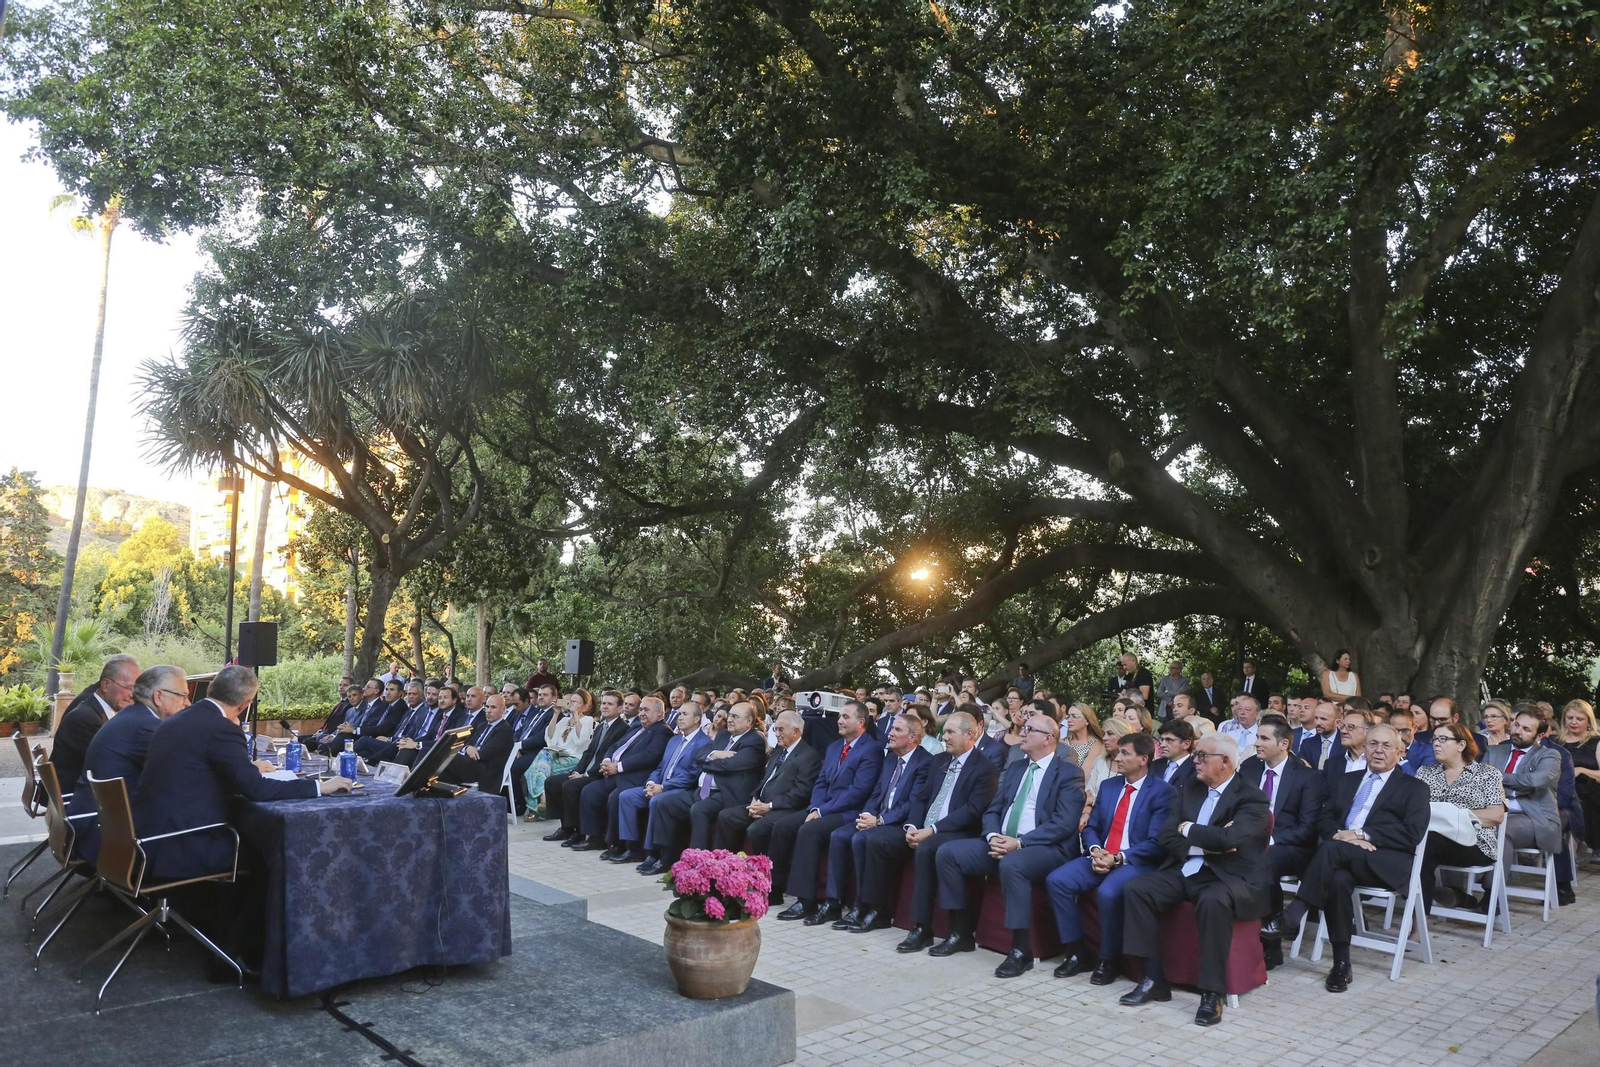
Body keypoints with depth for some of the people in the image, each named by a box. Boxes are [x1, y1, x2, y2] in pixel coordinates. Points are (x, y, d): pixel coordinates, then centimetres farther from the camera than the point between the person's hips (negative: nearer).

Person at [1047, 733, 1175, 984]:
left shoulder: (1163, 792, -5)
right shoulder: (1108, 786, 15)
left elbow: (1156, 843, -12)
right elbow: (1091, 827, 15)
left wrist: (1118, 858, -20)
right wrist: (1095, 850, -7)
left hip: (1136, 863, -6)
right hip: (1100, 857, 6)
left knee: (1108, 893, -35)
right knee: (1056, 880, -16)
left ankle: (1108, 961, -11)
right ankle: (1076, 953, -3)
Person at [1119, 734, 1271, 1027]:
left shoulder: (1251, 798, -6)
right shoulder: (1189, 789, 12)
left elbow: (1230, 839, -25)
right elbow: (1168, 838, 5)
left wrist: (1189, 830, -9)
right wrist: (1205, 844, -12)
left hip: (1228, 876, -6)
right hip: (1185, 870, 6)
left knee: (1212, 902, -38)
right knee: (1135, 889, -15)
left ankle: (1212, 994, -25)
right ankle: (1154, 980, -9)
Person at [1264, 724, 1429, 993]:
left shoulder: (1414, 788, 13)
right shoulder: (1345, 780, 26)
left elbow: (1413, 833, -3)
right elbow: (1324, 820, 16)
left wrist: (1363, 835, -13)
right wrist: (1340, 834, -8)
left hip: (1385, 862, -3)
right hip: (1342, 858, 3)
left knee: (1332, 849, -34)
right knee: (1338, 879, -34)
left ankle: (1289, 919, -33)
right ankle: (1341, 963, -24)